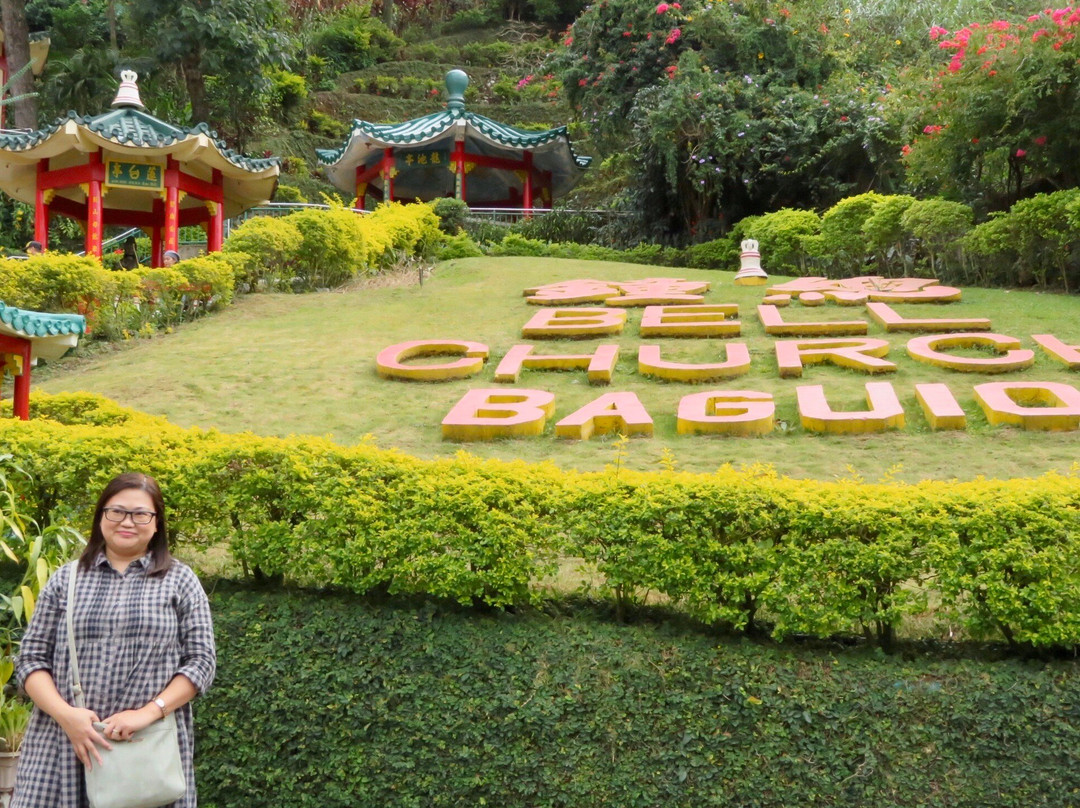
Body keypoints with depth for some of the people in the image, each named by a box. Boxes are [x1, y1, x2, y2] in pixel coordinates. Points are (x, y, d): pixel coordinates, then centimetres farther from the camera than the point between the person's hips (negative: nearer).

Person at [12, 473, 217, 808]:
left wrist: (148, 712, -12)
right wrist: (65, 714, -9)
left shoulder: (180, 581, 5)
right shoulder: (66, 579, 9)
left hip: (151, 747, -1)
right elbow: (31, 658, 7)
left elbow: (201, 661, 2)